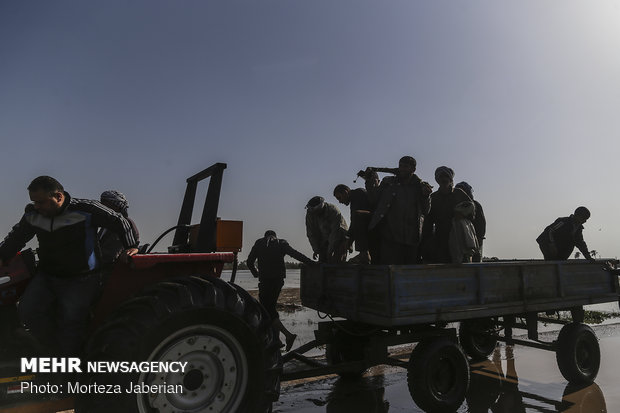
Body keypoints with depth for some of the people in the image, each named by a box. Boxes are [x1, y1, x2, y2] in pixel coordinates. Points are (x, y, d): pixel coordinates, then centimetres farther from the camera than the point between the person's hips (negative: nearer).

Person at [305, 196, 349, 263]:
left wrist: (331, 249, -27)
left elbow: (336, 231, -25)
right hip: (324, 240, 5)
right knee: (322, 261, -4)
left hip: (339, 238, -5)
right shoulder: (310, 214, -8)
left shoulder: (333, 210, -24)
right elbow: (311, 234, -3)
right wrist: (315, 249, -11)